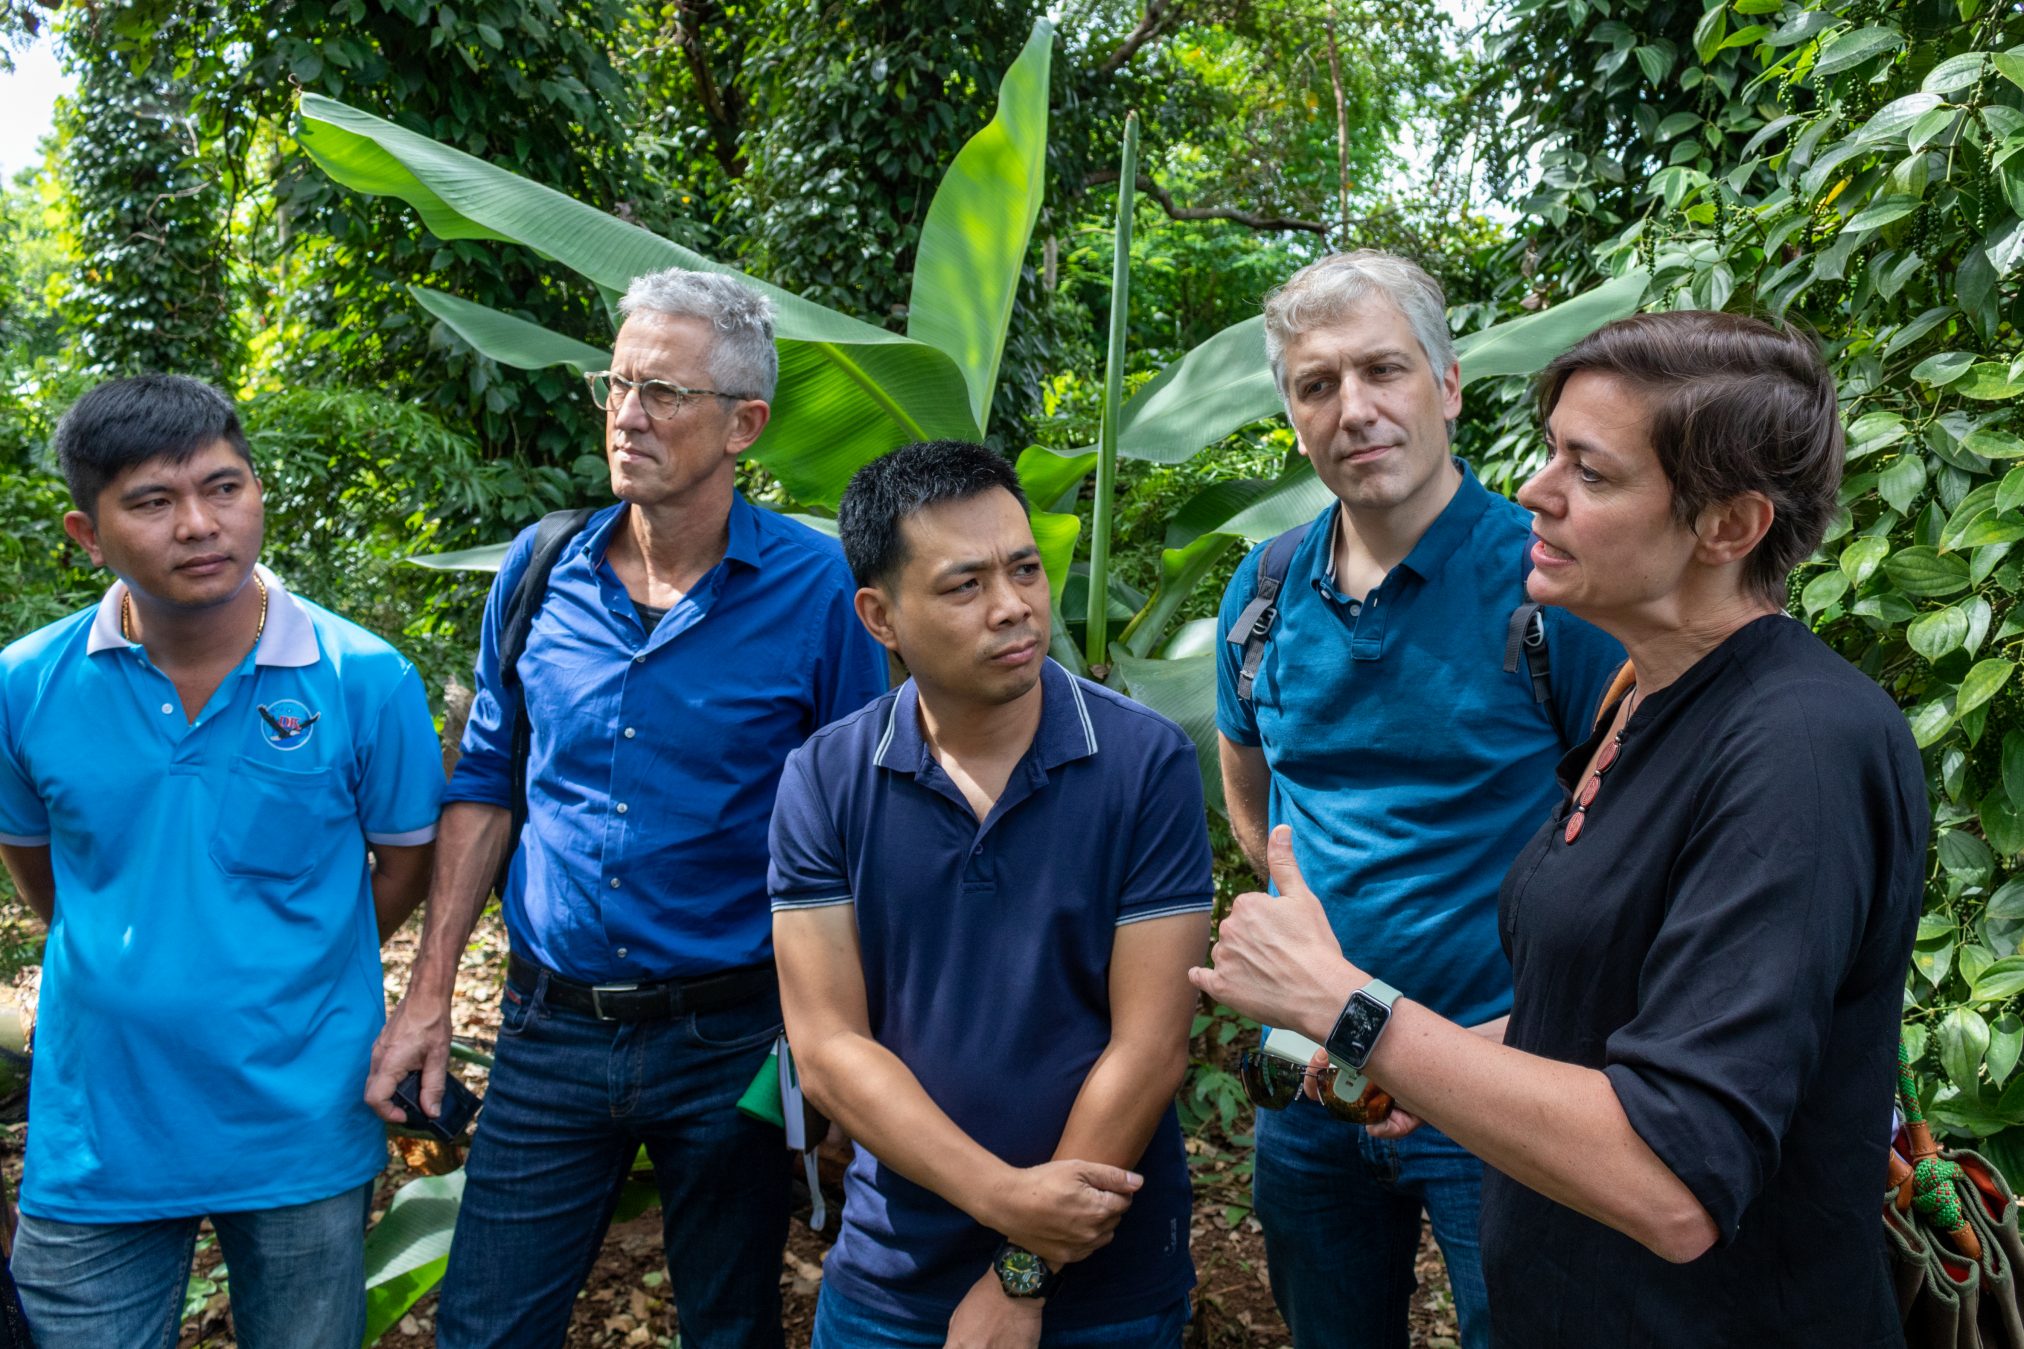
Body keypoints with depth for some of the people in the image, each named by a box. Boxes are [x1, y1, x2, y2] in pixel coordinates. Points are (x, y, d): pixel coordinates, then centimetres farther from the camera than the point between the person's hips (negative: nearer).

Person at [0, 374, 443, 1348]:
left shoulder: (365, 680, -11)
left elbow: (405, 864, 2)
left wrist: (284, 973, 3)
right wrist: (124, 971, 12)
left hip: (303, 1133, -1)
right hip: (95, 1139, 1)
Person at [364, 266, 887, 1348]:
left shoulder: (818, 589, -12)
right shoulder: (539, 572, -1)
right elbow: (486, 784, 8)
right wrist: (427, 995, 4)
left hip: (731, 1042, -2)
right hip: (550, 1031, 3)